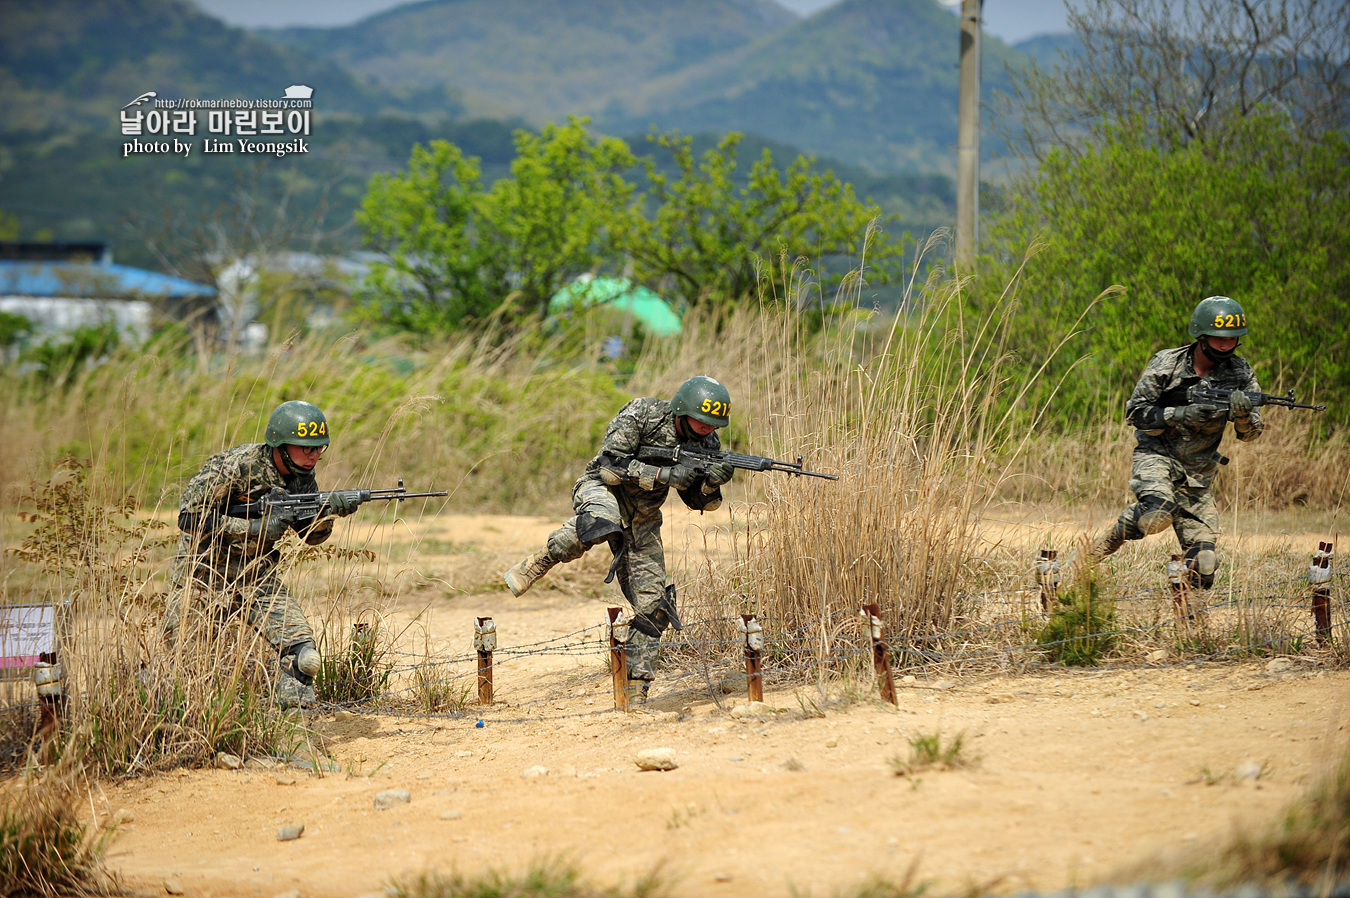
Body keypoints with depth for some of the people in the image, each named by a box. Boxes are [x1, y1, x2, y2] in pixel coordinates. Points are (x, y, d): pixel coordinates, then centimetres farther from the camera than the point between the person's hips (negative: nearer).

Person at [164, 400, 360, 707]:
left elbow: (311, 535, 3)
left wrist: (328, 510, -20)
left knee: (303, 658, -15)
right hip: (203, 576, -4)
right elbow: (190, 519, -27)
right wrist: (259, 527, -29)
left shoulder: (302, 476, -4)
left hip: (256, 577, 4)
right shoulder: (236, 466, -23)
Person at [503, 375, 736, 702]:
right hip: (602, 489, -5)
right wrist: (665, 476, -31)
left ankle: (636, 689, 3)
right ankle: (539, 563, -20)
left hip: (642, 519, 5)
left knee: (651, 603, -4)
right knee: (602, 523, -43)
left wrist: (712, 483, -24)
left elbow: (699, 501, -1)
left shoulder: (707, 442, -5)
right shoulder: (642, 414, -21)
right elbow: (610, 465, -26)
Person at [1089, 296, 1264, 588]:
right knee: (1159, 512, -36)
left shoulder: (1240, 373, 0)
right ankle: (1112, 537, -8)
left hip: (1197, 478, 3)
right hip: (1156, 457, -3)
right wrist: (1181, 415, -21)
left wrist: (1242, 413, -24)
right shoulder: (1166, 364, -8)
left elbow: (1251, 433, 0)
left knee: (1203, 568, -6)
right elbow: (1135, 413, -6)